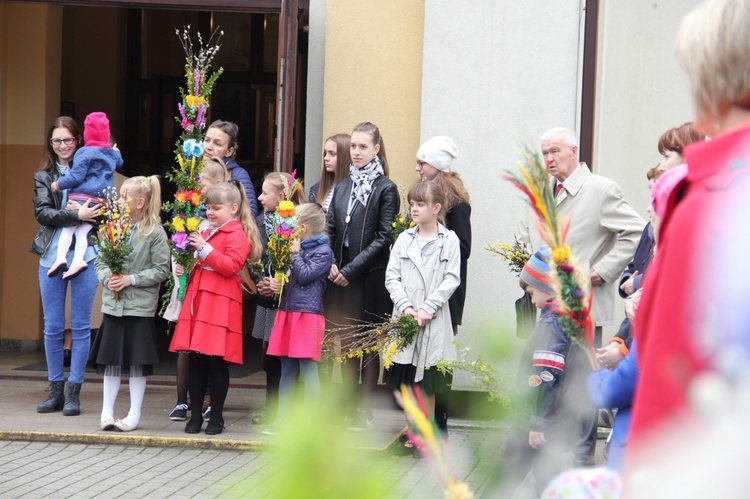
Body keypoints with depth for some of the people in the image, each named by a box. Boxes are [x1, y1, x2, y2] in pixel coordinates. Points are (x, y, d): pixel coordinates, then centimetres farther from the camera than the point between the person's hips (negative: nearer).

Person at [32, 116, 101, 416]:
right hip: (51, 256, 2)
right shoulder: (43, 176, 9)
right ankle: (55, 390, 16)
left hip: (85, 255, -2)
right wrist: (77, 215, -17)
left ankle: (73, 392, 7)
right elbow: (42, 212, -4)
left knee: (81, 326, 1)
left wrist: (84, 209, -19)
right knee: (52, 327, 7)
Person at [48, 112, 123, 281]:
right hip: (102, 200, 6)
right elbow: (119, 162, 41)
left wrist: (59, 184, 3)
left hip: (82, 197, -6)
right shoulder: (113, 154, 16)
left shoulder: (85, 153, -6)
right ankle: (78, 259, -17)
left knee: (68, 228, 1)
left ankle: (61, 257, -13)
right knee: (83, 231, 2)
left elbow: (76, 176, -12)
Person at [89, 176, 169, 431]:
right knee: (111, 360, 7)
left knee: (137, 362, 3)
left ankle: (134, 415, 12)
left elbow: (161, 270, -9)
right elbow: (100, 262, 9)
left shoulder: (155, 233, -8)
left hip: (140, 306, -4)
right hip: (113, 304, 4)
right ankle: (107, 412, 14)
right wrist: (107, 278, -11)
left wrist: (132, 280, -16)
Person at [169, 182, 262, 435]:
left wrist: (204, 249, -21)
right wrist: (187, 266, 11)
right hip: (198, 299, 8)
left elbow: (231, 266, -19)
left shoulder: (237, 235, -6)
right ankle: (195, 414, 12)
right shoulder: (207, 232, 19)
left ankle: (216, 416, 6)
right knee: (195, 360, 6)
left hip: (220, 305, -8)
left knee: (217, 362, -3)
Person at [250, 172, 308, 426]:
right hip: (267, 300, 6)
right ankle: (272, 410, 18)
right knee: (271, 359, 10)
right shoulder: (260, 223, 10)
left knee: (287, 358, -1)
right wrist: (260, 282, -4)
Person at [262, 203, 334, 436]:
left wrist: (295, 253, -6)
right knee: (287, 370, 9)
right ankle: (283, 419, 13)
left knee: (308, 369, -6)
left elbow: (305, 275, -15)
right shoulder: (296, 247, 16)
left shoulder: (323, 251, -6)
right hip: (288, 312, 8)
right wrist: (276, 284, 2)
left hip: (308, 315, -8)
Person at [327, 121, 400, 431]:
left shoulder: (386, 189, -5)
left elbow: (383, 238, -9)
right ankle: (351, 404, 16)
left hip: (371, 278, -5)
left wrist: (351, 270, -12)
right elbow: (330, 229, 13)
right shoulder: (343, 187, 13)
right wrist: (331, 263, -4)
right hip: (342, 276, 5)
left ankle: (365, 410, 5)